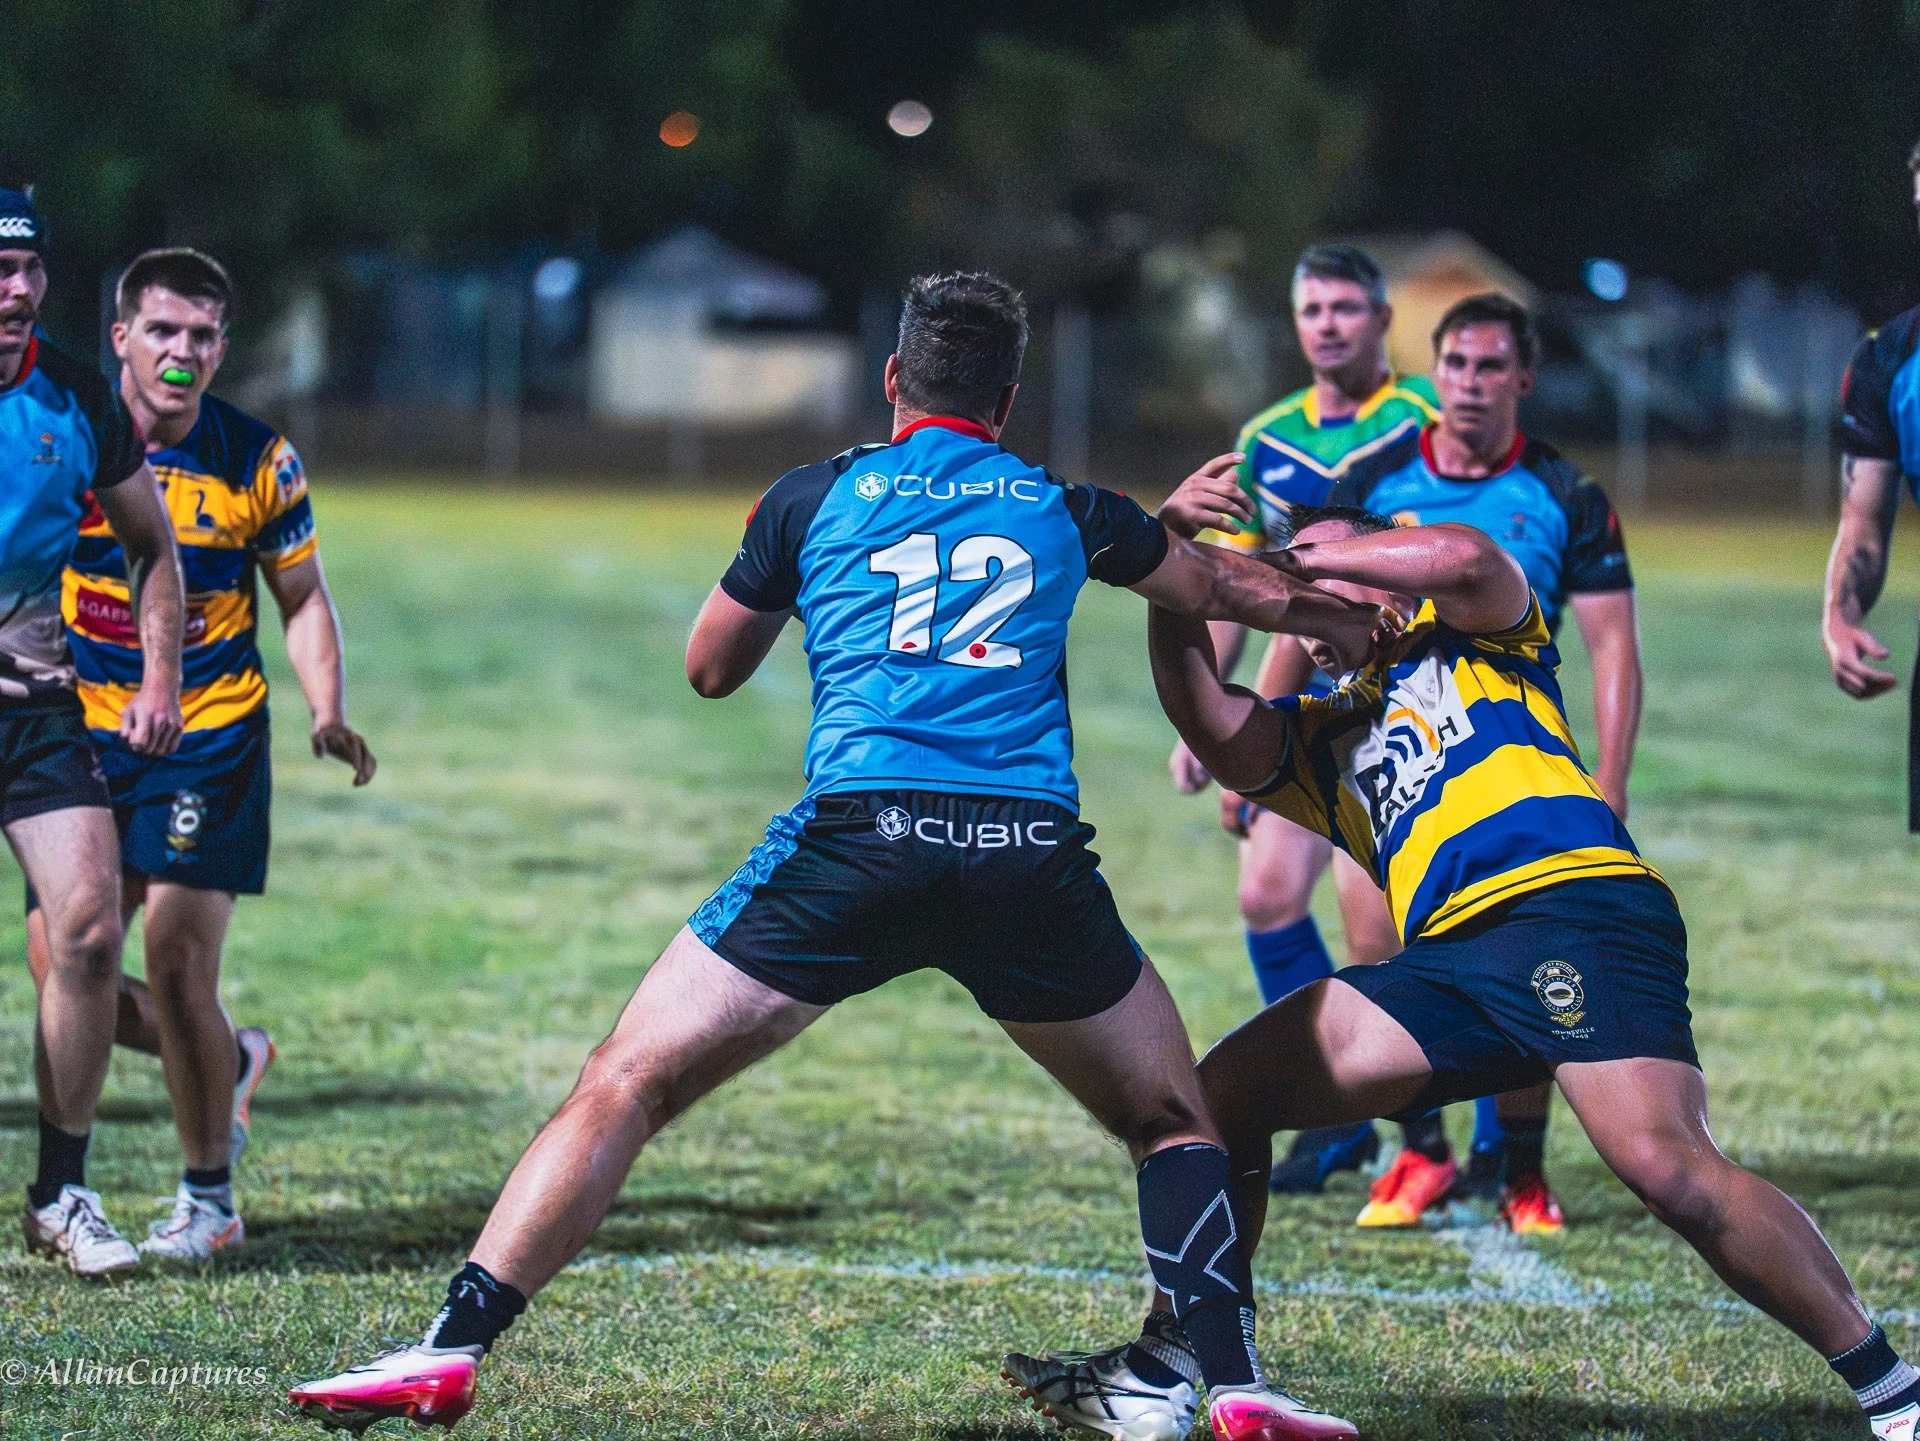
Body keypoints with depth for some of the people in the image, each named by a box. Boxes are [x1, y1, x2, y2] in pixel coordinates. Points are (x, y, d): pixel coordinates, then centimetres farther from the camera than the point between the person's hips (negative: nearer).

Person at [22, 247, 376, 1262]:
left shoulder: (257, 461, -6)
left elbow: (302, 599, 5)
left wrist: (327, 715, -9)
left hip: (212, 742, -3)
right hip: (83, 738, 3)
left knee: (176, 967, -10)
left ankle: (208, 1197, 8)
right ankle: (231, 1063, 27)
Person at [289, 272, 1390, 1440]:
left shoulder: (817, 499, 15)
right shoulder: (1064, 510, 19)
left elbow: (711, 668, 28)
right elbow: (1227, 586, 35)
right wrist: (1348, 624, 54)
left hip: (858, 837, -1)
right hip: (1032, 853, 1)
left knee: (625, 1088, 5)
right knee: (1173, 1120, 20)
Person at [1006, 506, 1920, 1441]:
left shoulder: (1473, 637, 21)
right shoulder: (1318, 738, 31)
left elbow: (1464, 558, -3)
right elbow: (1215, 731, 10)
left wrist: (1308, 557, 6)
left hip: (1576, 908, -6)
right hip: (1447, 960, 6)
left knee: (1664, 1163, -25)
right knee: (1223, 1091, 1)